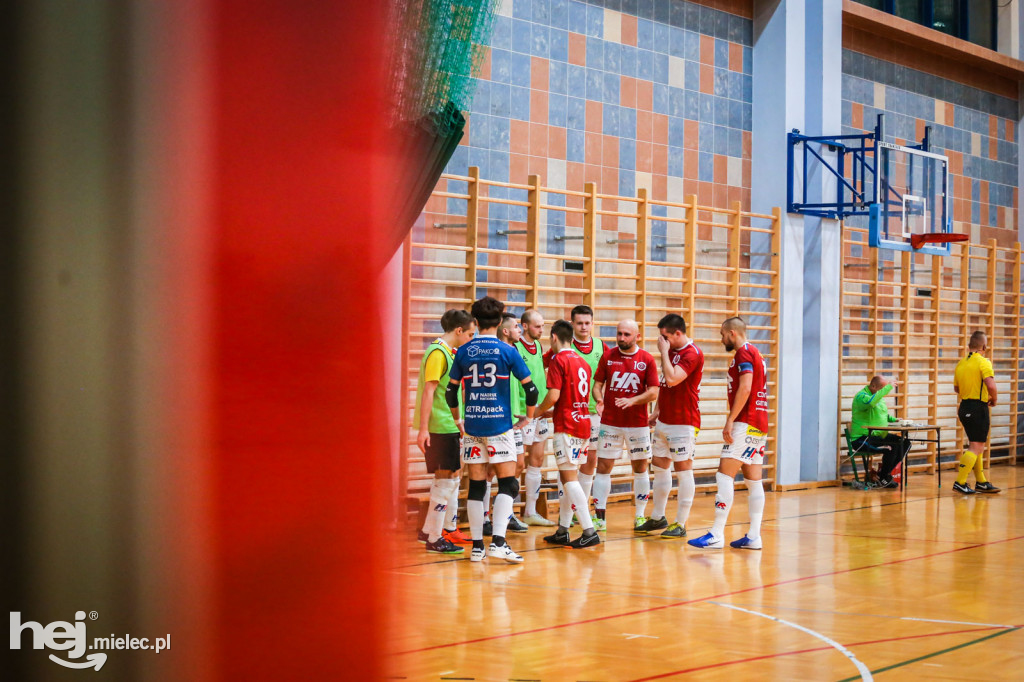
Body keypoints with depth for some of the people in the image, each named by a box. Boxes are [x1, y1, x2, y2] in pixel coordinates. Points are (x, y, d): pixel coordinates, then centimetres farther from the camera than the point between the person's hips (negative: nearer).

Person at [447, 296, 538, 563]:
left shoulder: (464, 352, 4)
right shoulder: (507, 351, -4)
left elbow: (451, 391, 8)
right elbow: (530, 388, -3)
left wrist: (458, 420, 22)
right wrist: (529, 416, 13)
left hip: (472, 427, 3)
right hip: (499, 426, -3)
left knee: (476, 485, 7)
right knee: (508, 484, 0)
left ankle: (477, 546, 8)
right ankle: (498, 541, -12)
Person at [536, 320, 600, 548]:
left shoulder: (558, 359, -8)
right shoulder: (582, 362, 15)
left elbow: (554, 395, -17)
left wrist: (538, 411, 1)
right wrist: (551, 412, 28)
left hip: (567, 426, -8)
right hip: (583, 424, 8)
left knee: (569, 478, -8)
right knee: (567, 477, 14)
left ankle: (589, 531, -15)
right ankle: (562, 531, 17)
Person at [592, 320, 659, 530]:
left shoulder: (647, 359, -2)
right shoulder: (608, 356, 3)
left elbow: (653, 393, -5)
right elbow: (597, 383, 4)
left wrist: (632, 400, -21)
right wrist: (599, 400, -16)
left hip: (638, 423, -1)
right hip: (610, 422, 1)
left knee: (640, 468, 7)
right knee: (603, 466, -2)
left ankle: (641, 516, 17)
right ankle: (599, 515, 3)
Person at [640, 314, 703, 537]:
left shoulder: (693, 354, -16)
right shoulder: (671, 351, 12)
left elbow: (672, 379, -29)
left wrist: (664, 352, -20)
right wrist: (657, 410, 19)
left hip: (683, 422, -9)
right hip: (664, 420, 9)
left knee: (683, 470, -3)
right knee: (659, 467, 14)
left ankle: (680, 524, 1)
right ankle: (658, 517, 25)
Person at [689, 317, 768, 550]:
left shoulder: (744, 353, -9)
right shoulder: (755, 354, 21)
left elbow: (745, 388, -20)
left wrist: (730, 421, -21)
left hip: (746, 424, -10)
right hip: (759, 425, 10)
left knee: (724, 476, -11)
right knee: (753, 481, 7)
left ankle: (717, 535, -14)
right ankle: (754, 537, 5)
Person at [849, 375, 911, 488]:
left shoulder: (880, 397, 17)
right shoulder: (861, 396, -14)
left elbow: (884, 415, 31)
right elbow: (871, 402, -38)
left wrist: (894, 420, 9)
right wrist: (889, 387, -31)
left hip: (879, 435, 10)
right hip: (862, 439, -10)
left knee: (905, 443, -1)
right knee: (892, 447, -28)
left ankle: (883, 471, 3)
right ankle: (883, 479, -10)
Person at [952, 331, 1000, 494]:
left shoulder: (961, 363, 10)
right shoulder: (983, 362, -13)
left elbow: (956, 388, 19)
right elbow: (990, 385, -24)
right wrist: (993, 400, -7)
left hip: (964, 407, 8)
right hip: (978, 408, -8)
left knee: (976, 446, 17)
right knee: (976, 447, -6)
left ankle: (981, 482, 23)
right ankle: (960, 482, -13)